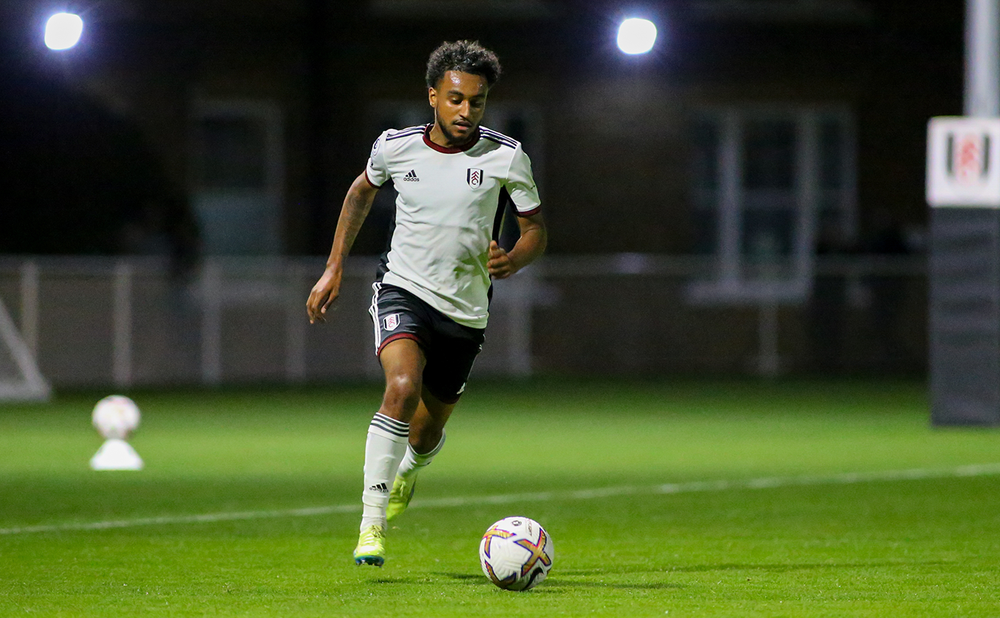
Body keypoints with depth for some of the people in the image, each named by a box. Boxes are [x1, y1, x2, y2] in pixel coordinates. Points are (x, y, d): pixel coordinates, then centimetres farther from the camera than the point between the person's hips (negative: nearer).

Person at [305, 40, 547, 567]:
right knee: (403, 387, -29)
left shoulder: (506, 158, -8)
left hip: (465, 308, 1)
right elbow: (362, 192, 16)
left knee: (429, 428, 13)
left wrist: (513, 260, -22)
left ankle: (407, 471, 52)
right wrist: (333, 269, 15)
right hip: (403, 288, -1)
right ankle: (371, 523, -27)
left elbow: (536, 229, 1)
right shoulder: (395, 147, -5)